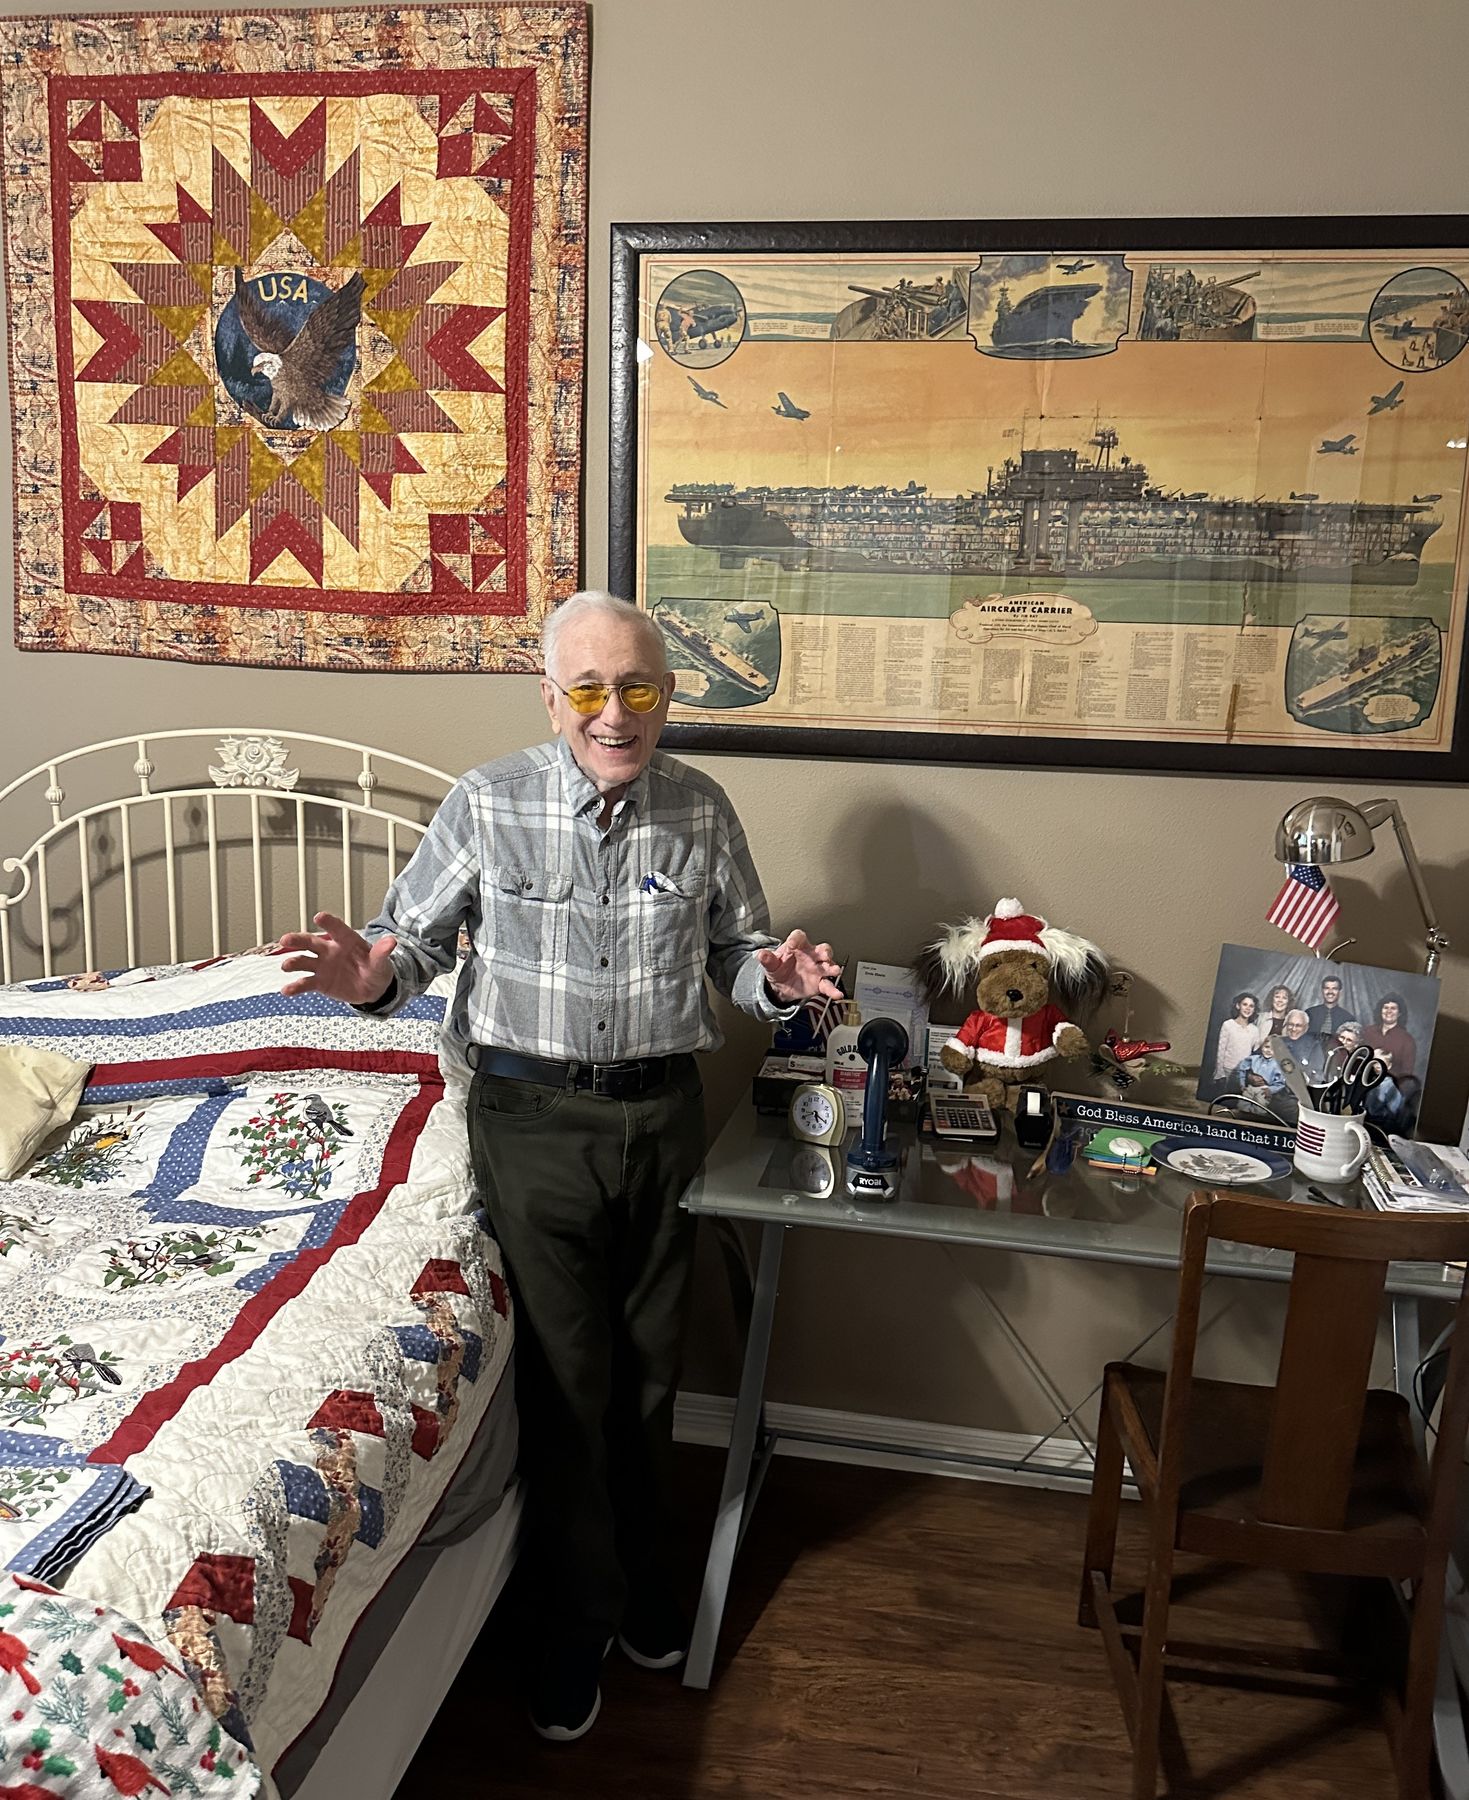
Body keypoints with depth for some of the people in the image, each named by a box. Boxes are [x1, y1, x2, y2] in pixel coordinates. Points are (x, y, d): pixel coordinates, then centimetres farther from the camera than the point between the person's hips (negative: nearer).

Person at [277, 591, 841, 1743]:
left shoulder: (702, 811, -1)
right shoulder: (487, 804, -8)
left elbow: (736, 948, 7)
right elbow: (418, 936, -2)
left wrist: (777, 978, -15)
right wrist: (373, 976, -24)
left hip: (663, 1113, 3)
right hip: (534, 1118, -2)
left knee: (648, 1371, 16)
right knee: (566, 1378, 6)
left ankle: (641, 1581, 41)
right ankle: (576, 1619, 29)